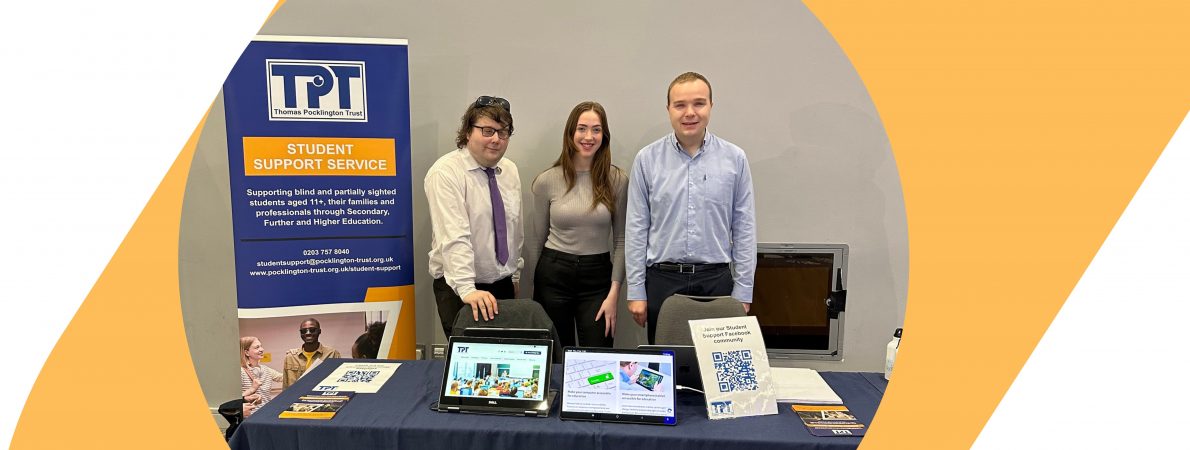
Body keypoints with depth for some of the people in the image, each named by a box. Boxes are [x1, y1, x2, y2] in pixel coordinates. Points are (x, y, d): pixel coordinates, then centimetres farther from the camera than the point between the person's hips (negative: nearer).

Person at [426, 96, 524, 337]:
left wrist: (515, 276, 15)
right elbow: (454, 237, -27)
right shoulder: (446, 172, -16)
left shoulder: (510, 171, 5)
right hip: (460, 289, -6)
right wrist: (467, 289, -34)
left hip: (503, 285, 6)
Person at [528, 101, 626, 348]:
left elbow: (621, 240, 1)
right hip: (553, 274, 0)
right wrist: (533, 289, 11)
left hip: (597, 276, 0)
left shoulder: (617, 180, -2)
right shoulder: (547, 180, -2)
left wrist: (614, 293, -5)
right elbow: (538, 238, 7)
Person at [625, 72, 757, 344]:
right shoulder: (647, 159, 0)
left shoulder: (734, 159, 1)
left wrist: (743, 293, 0)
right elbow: (637, 228, 1)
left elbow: (744, 229, 2)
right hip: (662, 280, 0)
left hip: (716, 280, 0)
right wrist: (636, 292, -1)